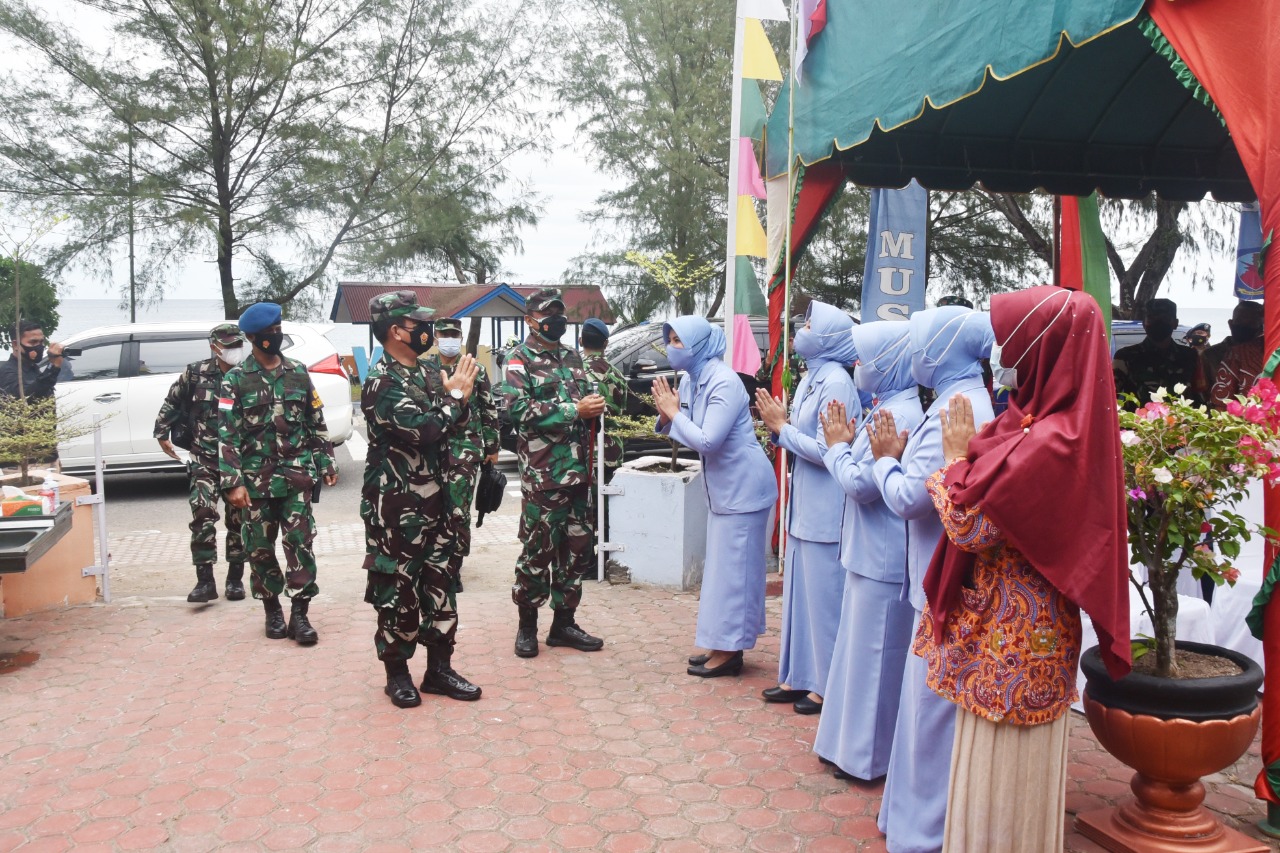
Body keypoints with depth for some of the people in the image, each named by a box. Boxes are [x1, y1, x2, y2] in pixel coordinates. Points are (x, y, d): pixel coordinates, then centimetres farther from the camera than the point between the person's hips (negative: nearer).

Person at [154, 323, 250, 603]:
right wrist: (162, 433, 12)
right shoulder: (195, 373, 0)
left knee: (238, 520, 7)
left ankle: (235, 578, 19)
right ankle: (205, 580, -5)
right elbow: (171, 403, 13)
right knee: (202, 516, -12)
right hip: (205, 461, 0)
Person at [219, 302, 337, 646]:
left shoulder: (298, 373, 7)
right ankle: (272, 611, 23)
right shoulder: (236, 379, -1)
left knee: (300, 543, -4)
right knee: (260, 547, 8)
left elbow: (317, 423, 12)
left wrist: (326, 463, 8)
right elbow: (228, 434, -6)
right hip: (256, 479, -1)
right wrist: (232, 482, -13)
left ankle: (299, 612, 3)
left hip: (296, 476, 1)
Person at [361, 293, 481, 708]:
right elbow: (423, 430, -27)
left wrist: (463, 394, -7)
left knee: (440, 583, 12)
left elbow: (460, 426, 12)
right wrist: (456, 396, -14)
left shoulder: (430, 371, 10)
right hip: (396, 505, -8)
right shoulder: (383, 382, -15)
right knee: (398, 588, 3)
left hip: (435, 499, 8)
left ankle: (439, 668, 23)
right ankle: (397, 673, 18)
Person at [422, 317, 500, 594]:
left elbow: (489, 410, 8)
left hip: (466, 451, -1)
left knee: (459, 512, -4)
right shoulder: (423, 368, 5)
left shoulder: (476, 369, 5)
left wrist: (492, 447, 8)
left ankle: (453, 569, 7)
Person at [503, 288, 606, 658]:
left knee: (577, 548, 11)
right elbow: (520, 410, -17)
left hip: (577, 471, 7)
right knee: (538, 548, 1)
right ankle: (527, 625, 16)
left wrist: (595, 404, -1)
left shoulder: (571, 357, 16)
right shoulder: (520, 360, -4)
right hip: (542, 473, -7)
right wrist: (575, 410, -19)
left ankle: (563, 622, 24)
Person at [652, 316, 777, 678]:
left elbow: (707, 441, -26)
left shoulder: (724, 382, -21)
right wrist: (667, 416, -9)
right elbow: (688, 433, 9)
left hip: (743, 487, -9)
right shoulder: (690, 381, 4)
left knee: (733, 568, -1)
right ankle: (722, 645, 26)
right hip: (722, 487, 9)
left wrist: (674, 414, -17)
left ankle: (729, 651, 9)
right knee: (721, 566, 15)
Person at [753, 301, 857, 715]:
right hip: (805, 506, 9)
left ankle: (827, 685, 15)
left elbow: (826, 450, -19)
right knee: (800, 590, 15)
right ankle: (799, 677, 27)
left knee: (823, 594, 1)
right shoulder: (810, 378, 12)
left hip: (826, 512, -9)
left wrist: (781, 427, -12)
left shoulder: (836, 382, -16)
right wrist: (777, 425, -2)